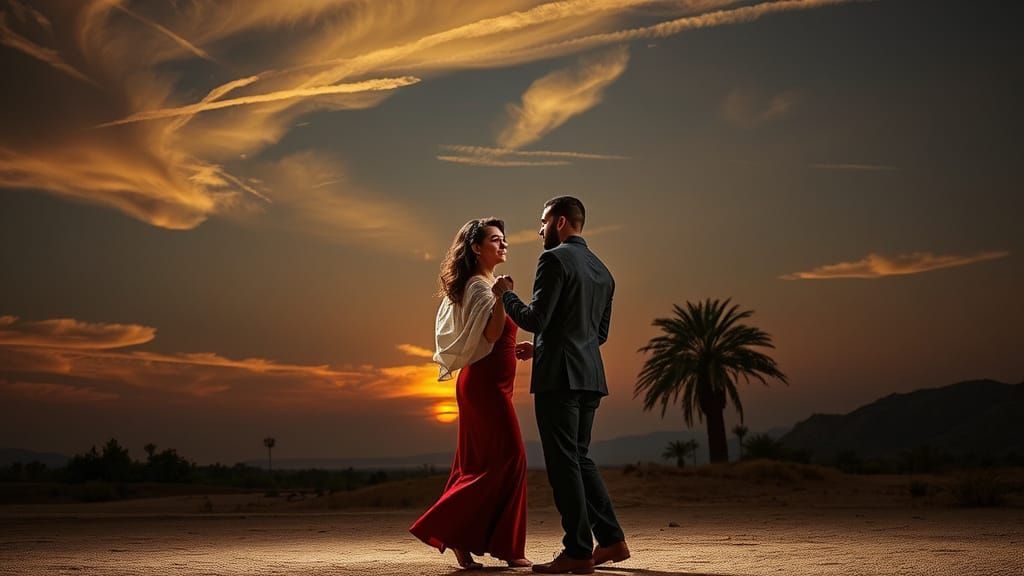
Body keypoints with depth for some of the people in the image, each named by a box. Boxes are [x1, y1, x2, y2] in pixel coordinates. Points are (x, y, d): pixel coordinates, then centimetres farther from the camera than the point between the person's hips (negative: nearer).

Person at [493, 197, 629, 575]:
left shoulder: (554, 259, -9)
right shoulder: (602, 271, 17)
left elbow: (534, 319, -17)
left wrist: (505, 294, 1)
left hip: (558, 376, -8)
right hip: (590, 376, 8)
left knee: (564, 462, -3)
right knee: (579, 458, 16)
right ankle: (611, 540, 15)